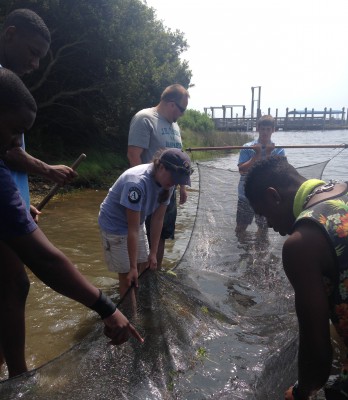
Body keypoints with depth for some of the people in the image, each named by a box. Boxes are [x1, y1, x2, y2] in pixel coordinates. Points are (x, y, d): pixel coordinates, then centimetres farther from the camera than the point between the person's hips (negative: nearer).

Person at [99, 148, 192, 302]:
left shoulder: (167, 184, -14)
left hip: (138, 223, 7)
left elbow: (158, 219, -7)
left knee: (145, 269, 13)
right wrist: (133, 267, -27)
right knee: (128, 277, -2)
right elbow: (133, 229, -32)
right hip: (115, 227, -7)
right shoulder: (137, 183, -37)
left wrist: (153, 253, -4)